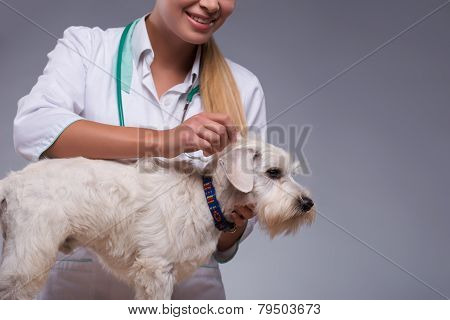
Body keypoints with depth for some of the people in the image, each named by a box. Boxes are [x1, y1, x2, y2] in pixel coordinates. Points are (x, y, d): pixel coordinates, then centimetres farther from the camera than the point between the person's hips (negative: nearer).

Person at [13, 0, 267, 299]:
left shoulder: (245, 88, 2)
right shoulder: (86, 46, -1)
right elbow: (31, 129, -21)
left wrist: (236, 218, -17)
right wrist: (160, 140, -28)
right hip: (80, 278, -1)